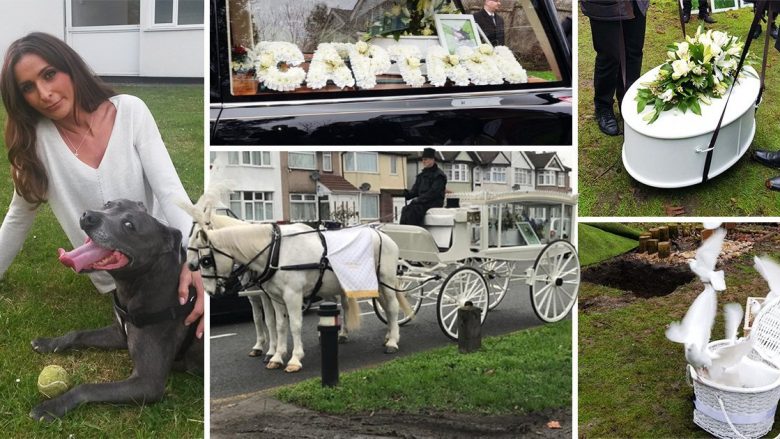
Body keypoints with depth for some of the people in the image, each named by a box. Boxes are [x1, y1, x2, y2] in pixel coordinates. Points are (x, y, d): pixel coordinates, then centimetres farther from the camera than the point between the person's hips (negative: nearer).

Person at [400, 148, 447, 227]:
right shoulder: (421, 175, 21)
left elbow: (433, 192, -15)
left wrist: (419, 199, -21)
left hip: (434, 203, -7)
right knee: (406, 209, -21)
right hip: (421, 202, 7)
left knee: (413, 210, -31)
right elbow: (415, 190, 17)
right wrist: (407, 193, -6)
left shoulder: (439, 175, -4)